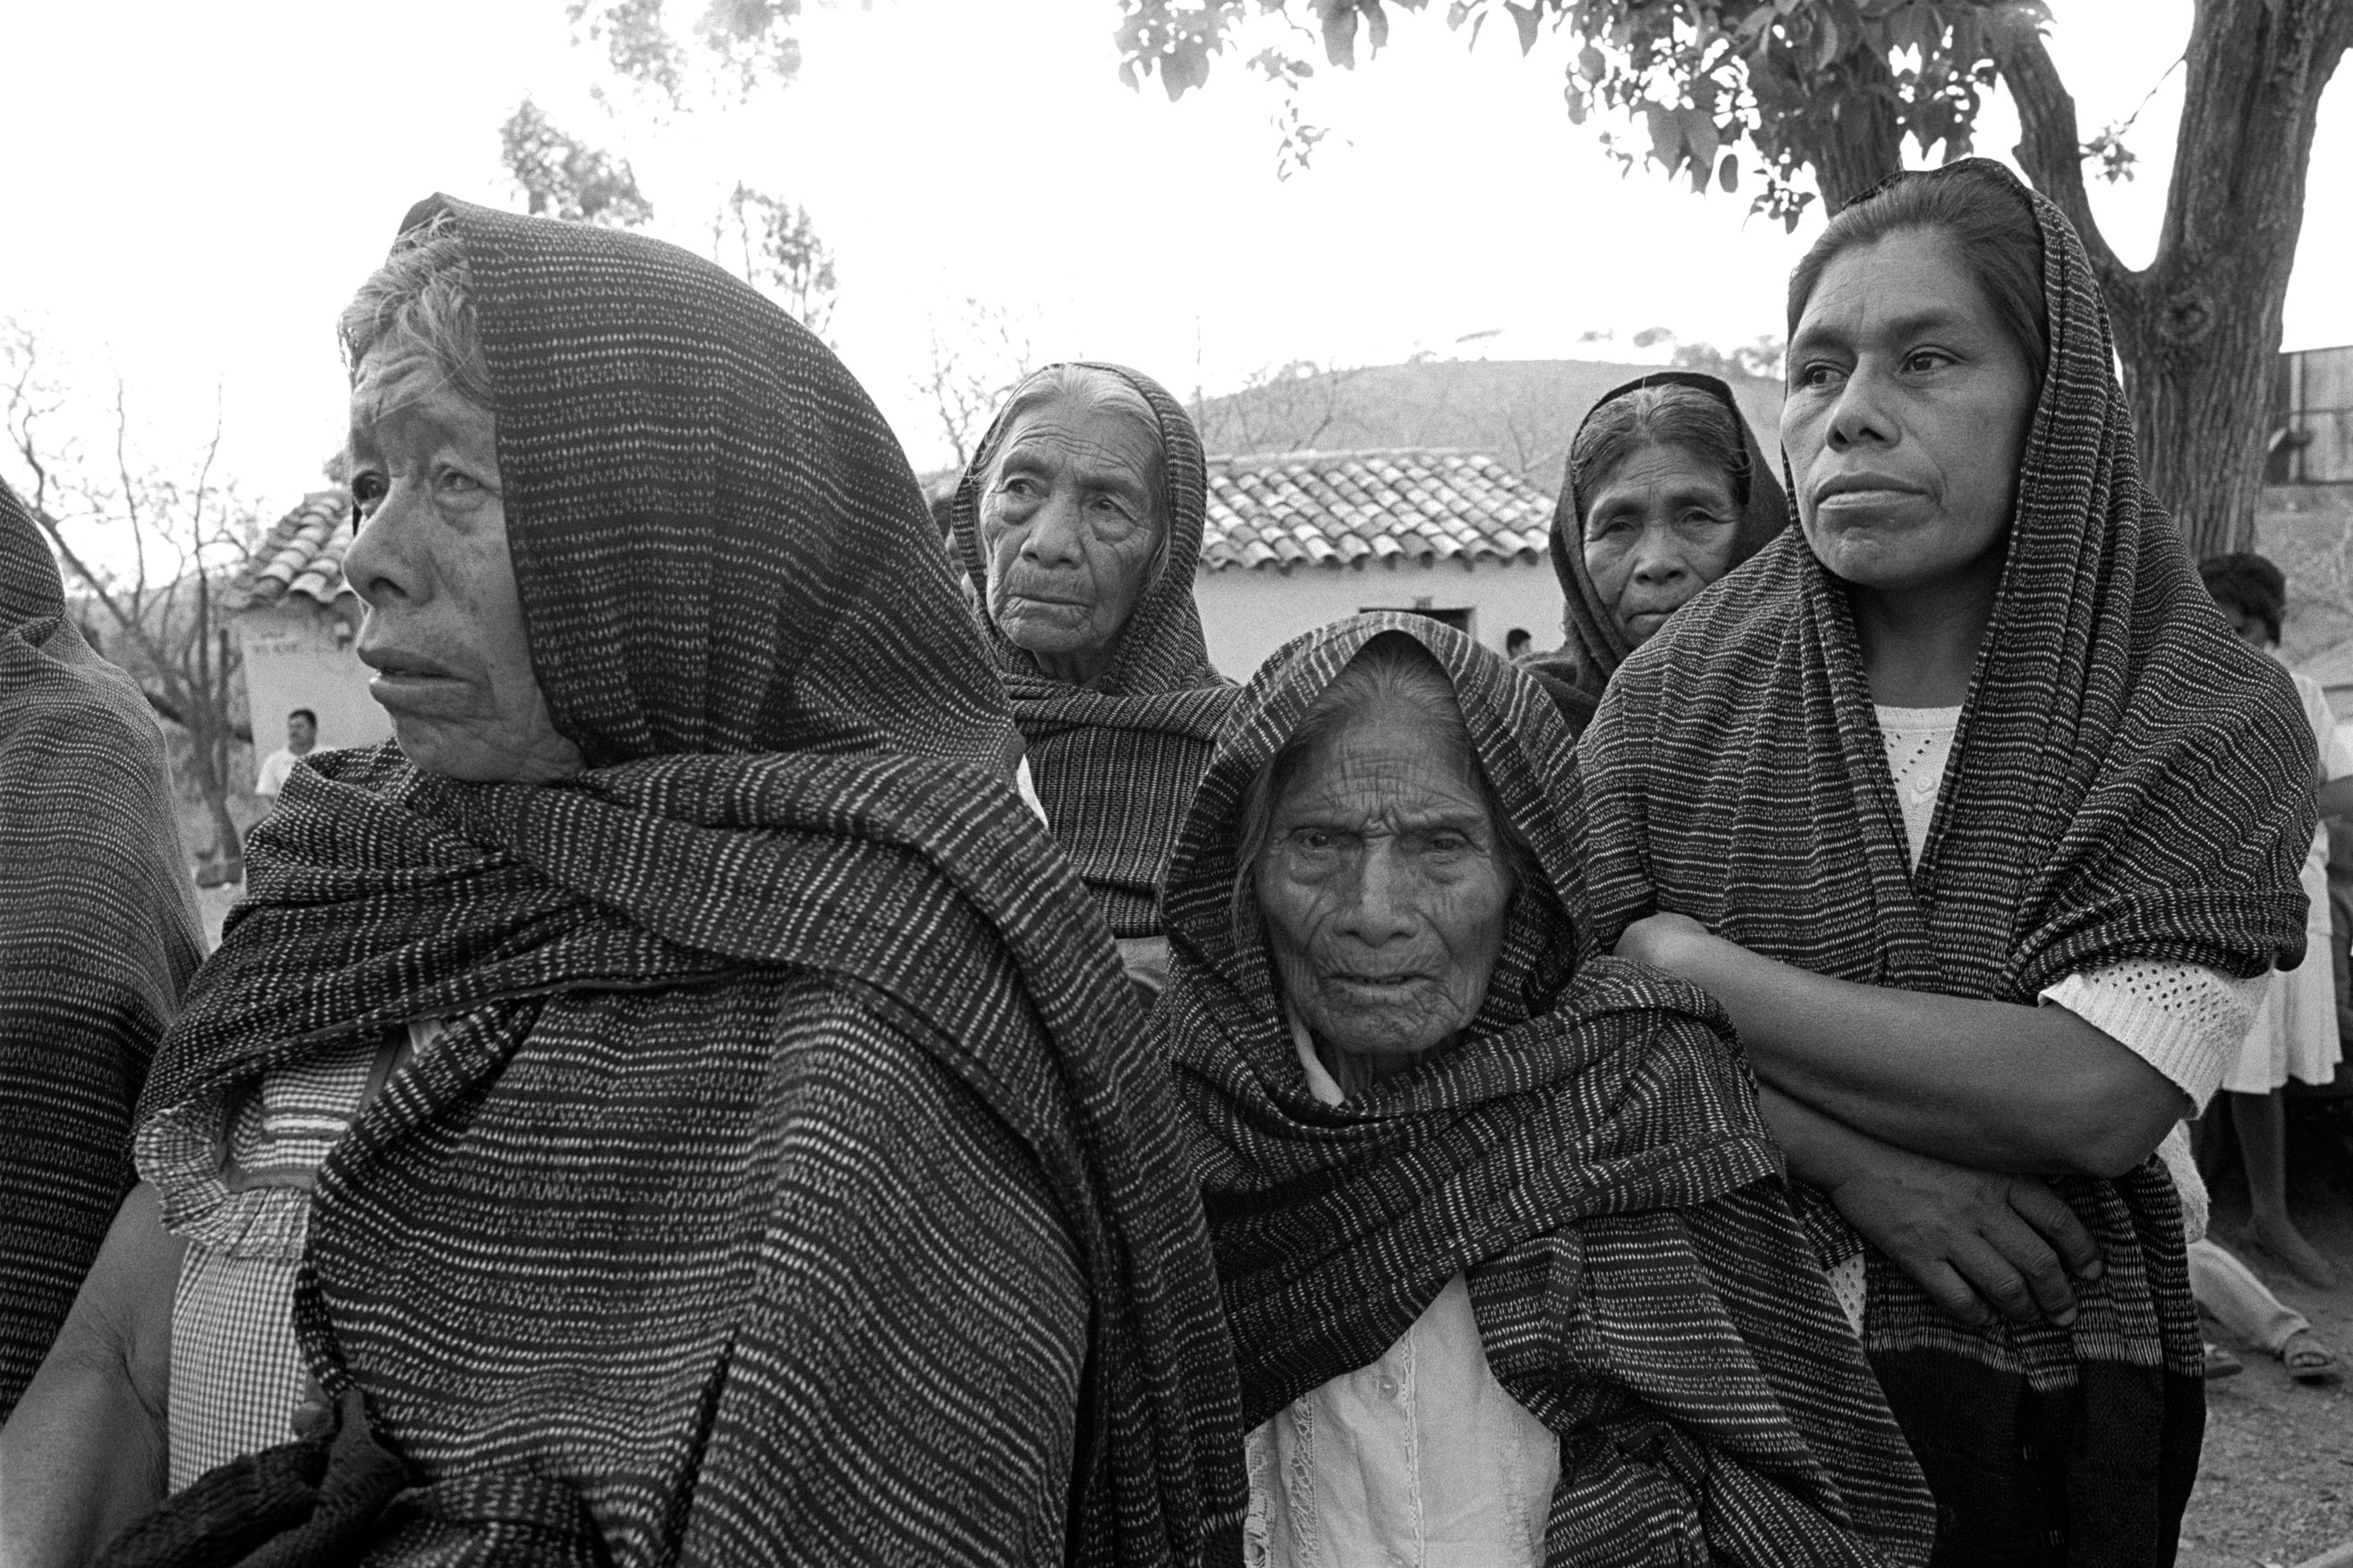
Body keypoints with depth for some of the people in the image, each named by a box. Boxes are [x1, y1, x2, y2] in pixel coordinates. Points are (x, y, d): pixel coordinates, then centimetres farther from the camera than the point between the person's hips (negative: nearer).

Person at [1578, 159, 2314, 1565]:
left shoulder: (2211, 716, -10)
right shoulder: (1678, 691, -5)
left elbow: (2093, 1098, -22)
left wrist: (1686, 965, -19)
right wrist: (1860, 1172, -22)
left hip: (2048, 1409, -1)